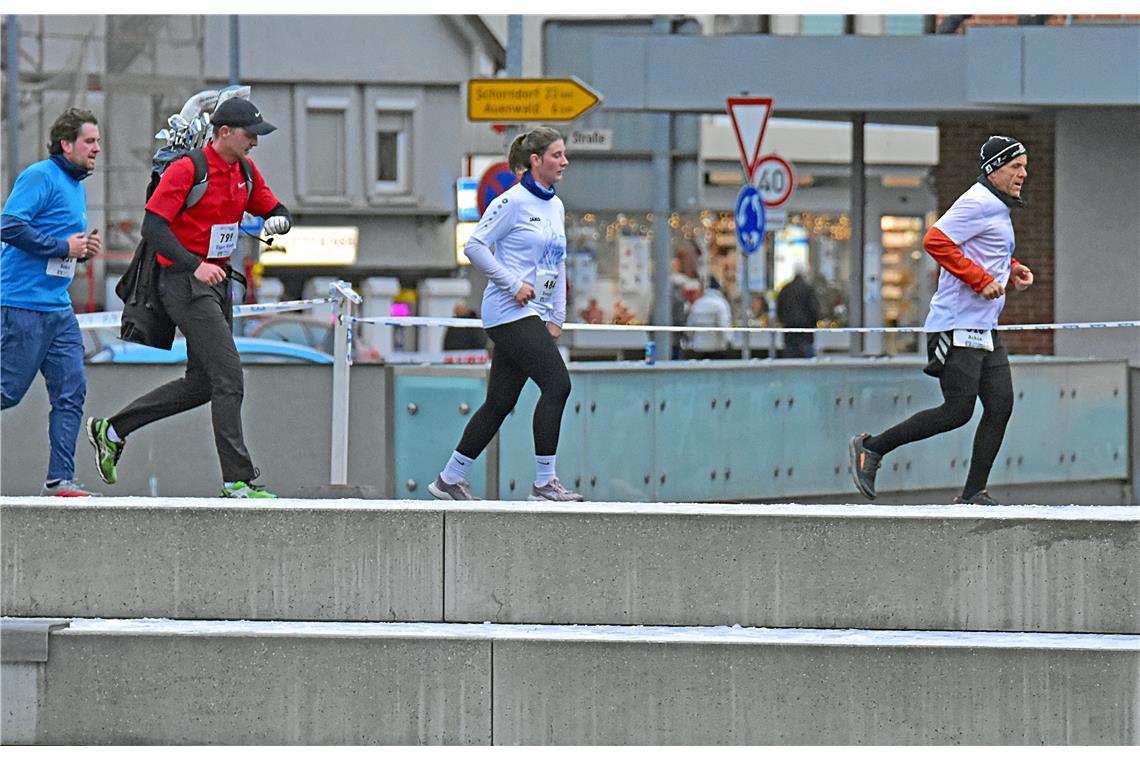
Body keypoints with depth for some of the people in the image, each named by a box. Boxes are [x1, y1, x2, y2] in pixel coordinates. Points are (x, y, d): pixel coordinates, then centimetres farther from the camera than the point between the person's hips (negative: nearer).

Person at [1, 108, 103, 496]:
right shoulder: (40, 177, -11)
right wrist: (65, 247, -16)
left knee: (71, 390, 1)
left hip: (58, 306, 9)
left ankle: (60, 479, 1)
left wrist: (84, 247, 9)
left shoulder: (77, 185, 18)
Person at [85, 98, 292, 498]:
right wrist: (195, 266, -33)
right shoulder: (186, 170, -15)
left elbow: (276, 211, 17)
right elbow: (153, 226, -21)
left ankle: (112, 430, 25)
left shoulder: (245, 171, 9)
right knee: (228, 376, -14)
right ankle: (237, 480, -13)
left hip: (217, 281, 9)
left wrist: (278, 221, -9)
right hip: (185, 283, -9)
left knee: (202, 383, 13)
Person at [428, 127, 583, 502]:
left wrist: (557, 317, 17)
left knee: (500, 401, 8)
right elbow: (475, 246, -11)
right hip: (510, 312, -9)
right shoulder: (513, 201, -10)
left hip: (533, 316, 9)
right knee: (557, 384, -16)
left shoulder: (555, 206, 16)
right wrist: (513, 284, -15)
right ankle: (544, 482, -13)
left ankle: (450, 479, 16)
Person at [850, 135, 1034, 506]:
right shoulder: (979, 203, -13)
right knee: (957, 411, -12)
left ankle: (972, 495, 3)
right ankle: (872, 448, 1)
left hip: (984, 329, 10)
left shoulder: (997, 207, 18)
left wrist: (1010, 269, 15)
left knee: (1000, 406, 1)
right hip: (958, 326, -10)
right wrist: (982, 279, -22)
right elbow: (936, 241, -23)